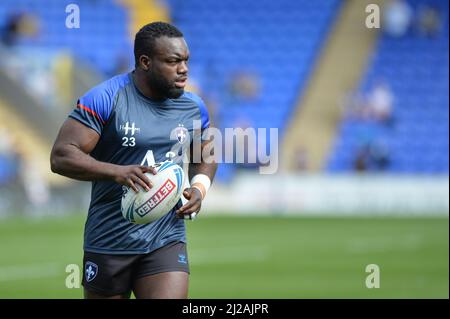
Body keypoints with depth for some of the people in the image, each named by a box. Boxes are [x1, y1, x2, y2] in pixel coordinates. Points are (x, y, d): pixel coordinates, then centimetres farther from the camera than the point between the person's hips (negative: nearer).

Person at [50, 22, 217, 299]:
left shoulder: (194, 108, 5)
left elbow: (205, 158, 24)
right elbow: (61, 157, -15)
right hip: (109, 242, -2)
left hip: (166, 241, 3)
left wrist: (199, 187, 1)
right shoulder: (106, 99, -11)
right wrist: (118, 172, -28)